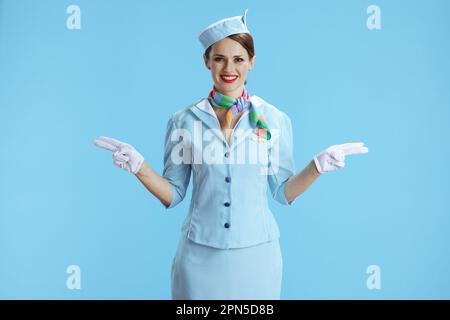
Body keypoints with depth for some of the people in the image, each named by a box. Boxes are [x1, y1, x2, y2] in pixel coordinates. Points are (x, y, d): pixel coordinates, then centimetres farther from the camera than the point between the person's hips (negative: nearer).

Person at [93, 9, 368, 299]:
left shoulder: (275, 120, -2)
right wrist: (138, 165, -13)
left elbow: (283, 192, 2)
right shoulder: (184, 121, -2)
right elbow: (173, 195, 1)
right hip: (200, 253, 0)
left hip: (255, 252, 1)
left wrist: (318, 166, -12)